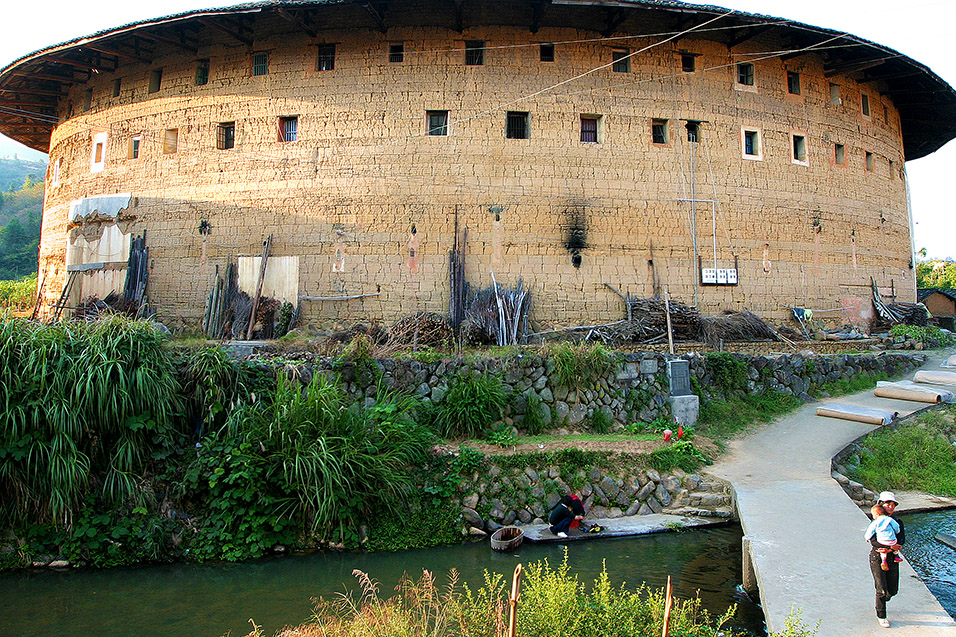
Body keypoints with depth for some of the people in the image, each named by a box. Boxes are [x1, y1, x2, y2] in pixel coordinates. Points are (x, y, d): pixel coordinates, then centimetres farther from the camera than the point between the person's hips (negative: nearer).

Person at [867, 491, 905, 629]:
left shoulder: (898, 522, 5)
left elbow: (902, 541, -7)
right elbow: (874, 541, -16)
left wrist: (889, 550, -22)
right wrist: (892, 546, -26)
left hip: (892, 559, 4)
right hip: (877, 559, -4)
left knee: (893, 590, 9)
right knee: (882, 589, -6)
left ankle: (882, 601, 41)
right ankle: (881, 616, 11)